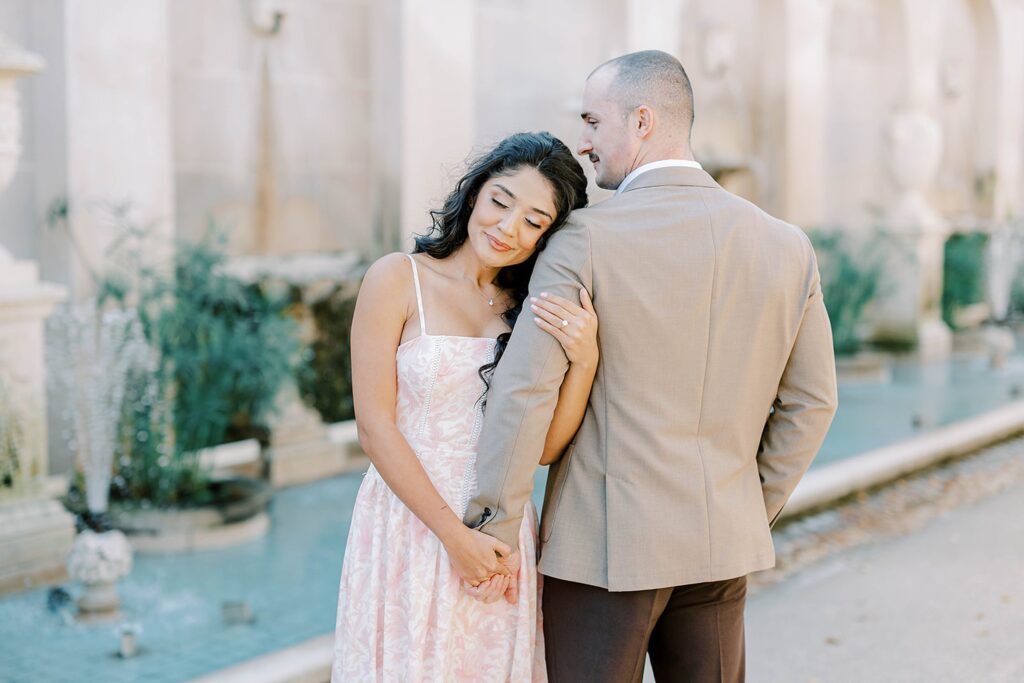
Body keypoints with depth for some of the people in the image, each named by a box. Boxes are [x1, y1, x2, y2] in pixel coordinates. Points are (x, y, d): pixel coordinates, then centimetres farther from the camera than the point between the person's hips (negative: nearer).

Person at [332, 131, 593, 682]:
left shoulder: (530, 308, 6)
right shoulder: (398, 279, -6)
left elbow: (545, 446, -3)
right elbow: (374, 427, -10)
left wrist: (584, 358, -18)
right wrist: (455, 535, -13)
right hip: (409, 527, -4)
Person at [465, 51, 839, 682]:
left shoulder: (586, 238, -13)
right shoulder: (785, 245, 1)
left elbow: (525, 388, -19)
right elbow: (810, 401, 7)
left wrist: (497, 528, -10)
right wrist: (754, 512, 16)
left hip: (602, 542, -4)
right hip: (720, 546, 5)